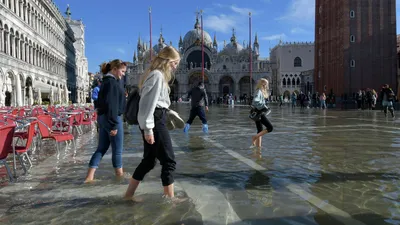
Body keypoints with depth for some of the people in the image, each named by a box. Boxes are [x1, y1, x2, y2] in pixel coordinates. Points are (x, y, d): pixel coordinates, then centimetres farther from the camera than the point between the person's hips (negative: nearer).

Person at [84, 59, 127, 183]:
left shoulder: (106, 81, 16)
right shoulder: (112, 82, -14)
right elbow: (112, 105, -21)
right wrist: (114, 124, -22)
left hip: (103, 118, 10)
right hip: (111, 119, -9)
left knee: (101, 148, 12)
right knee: (117, 149, 4)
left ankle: (89, 177, 11)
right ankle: (120, 175, 16)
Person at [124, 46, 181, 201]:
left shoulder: (157, 74, 19)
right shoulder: (157, 75, -13)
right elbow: (149, 103, -19)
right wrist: (148, 129, -21)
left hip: (156, 120, 10)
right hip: (155, 121, -10)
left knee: (149, 161, 15)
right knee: (169, 160, 0)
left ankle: (129, 194, 24)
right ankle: (170, 197, 10)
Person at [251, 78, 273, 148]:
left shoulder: (261, 92, 19)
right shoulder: (259, 91, -11)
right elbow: (255, 101, -27)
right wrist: (264, 107, -23)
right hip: (259, 113, -10)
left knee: (260, 131, 11)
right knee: (270, 127, -11)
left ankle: (258, 146, 14)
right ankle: (255, 137, -9)